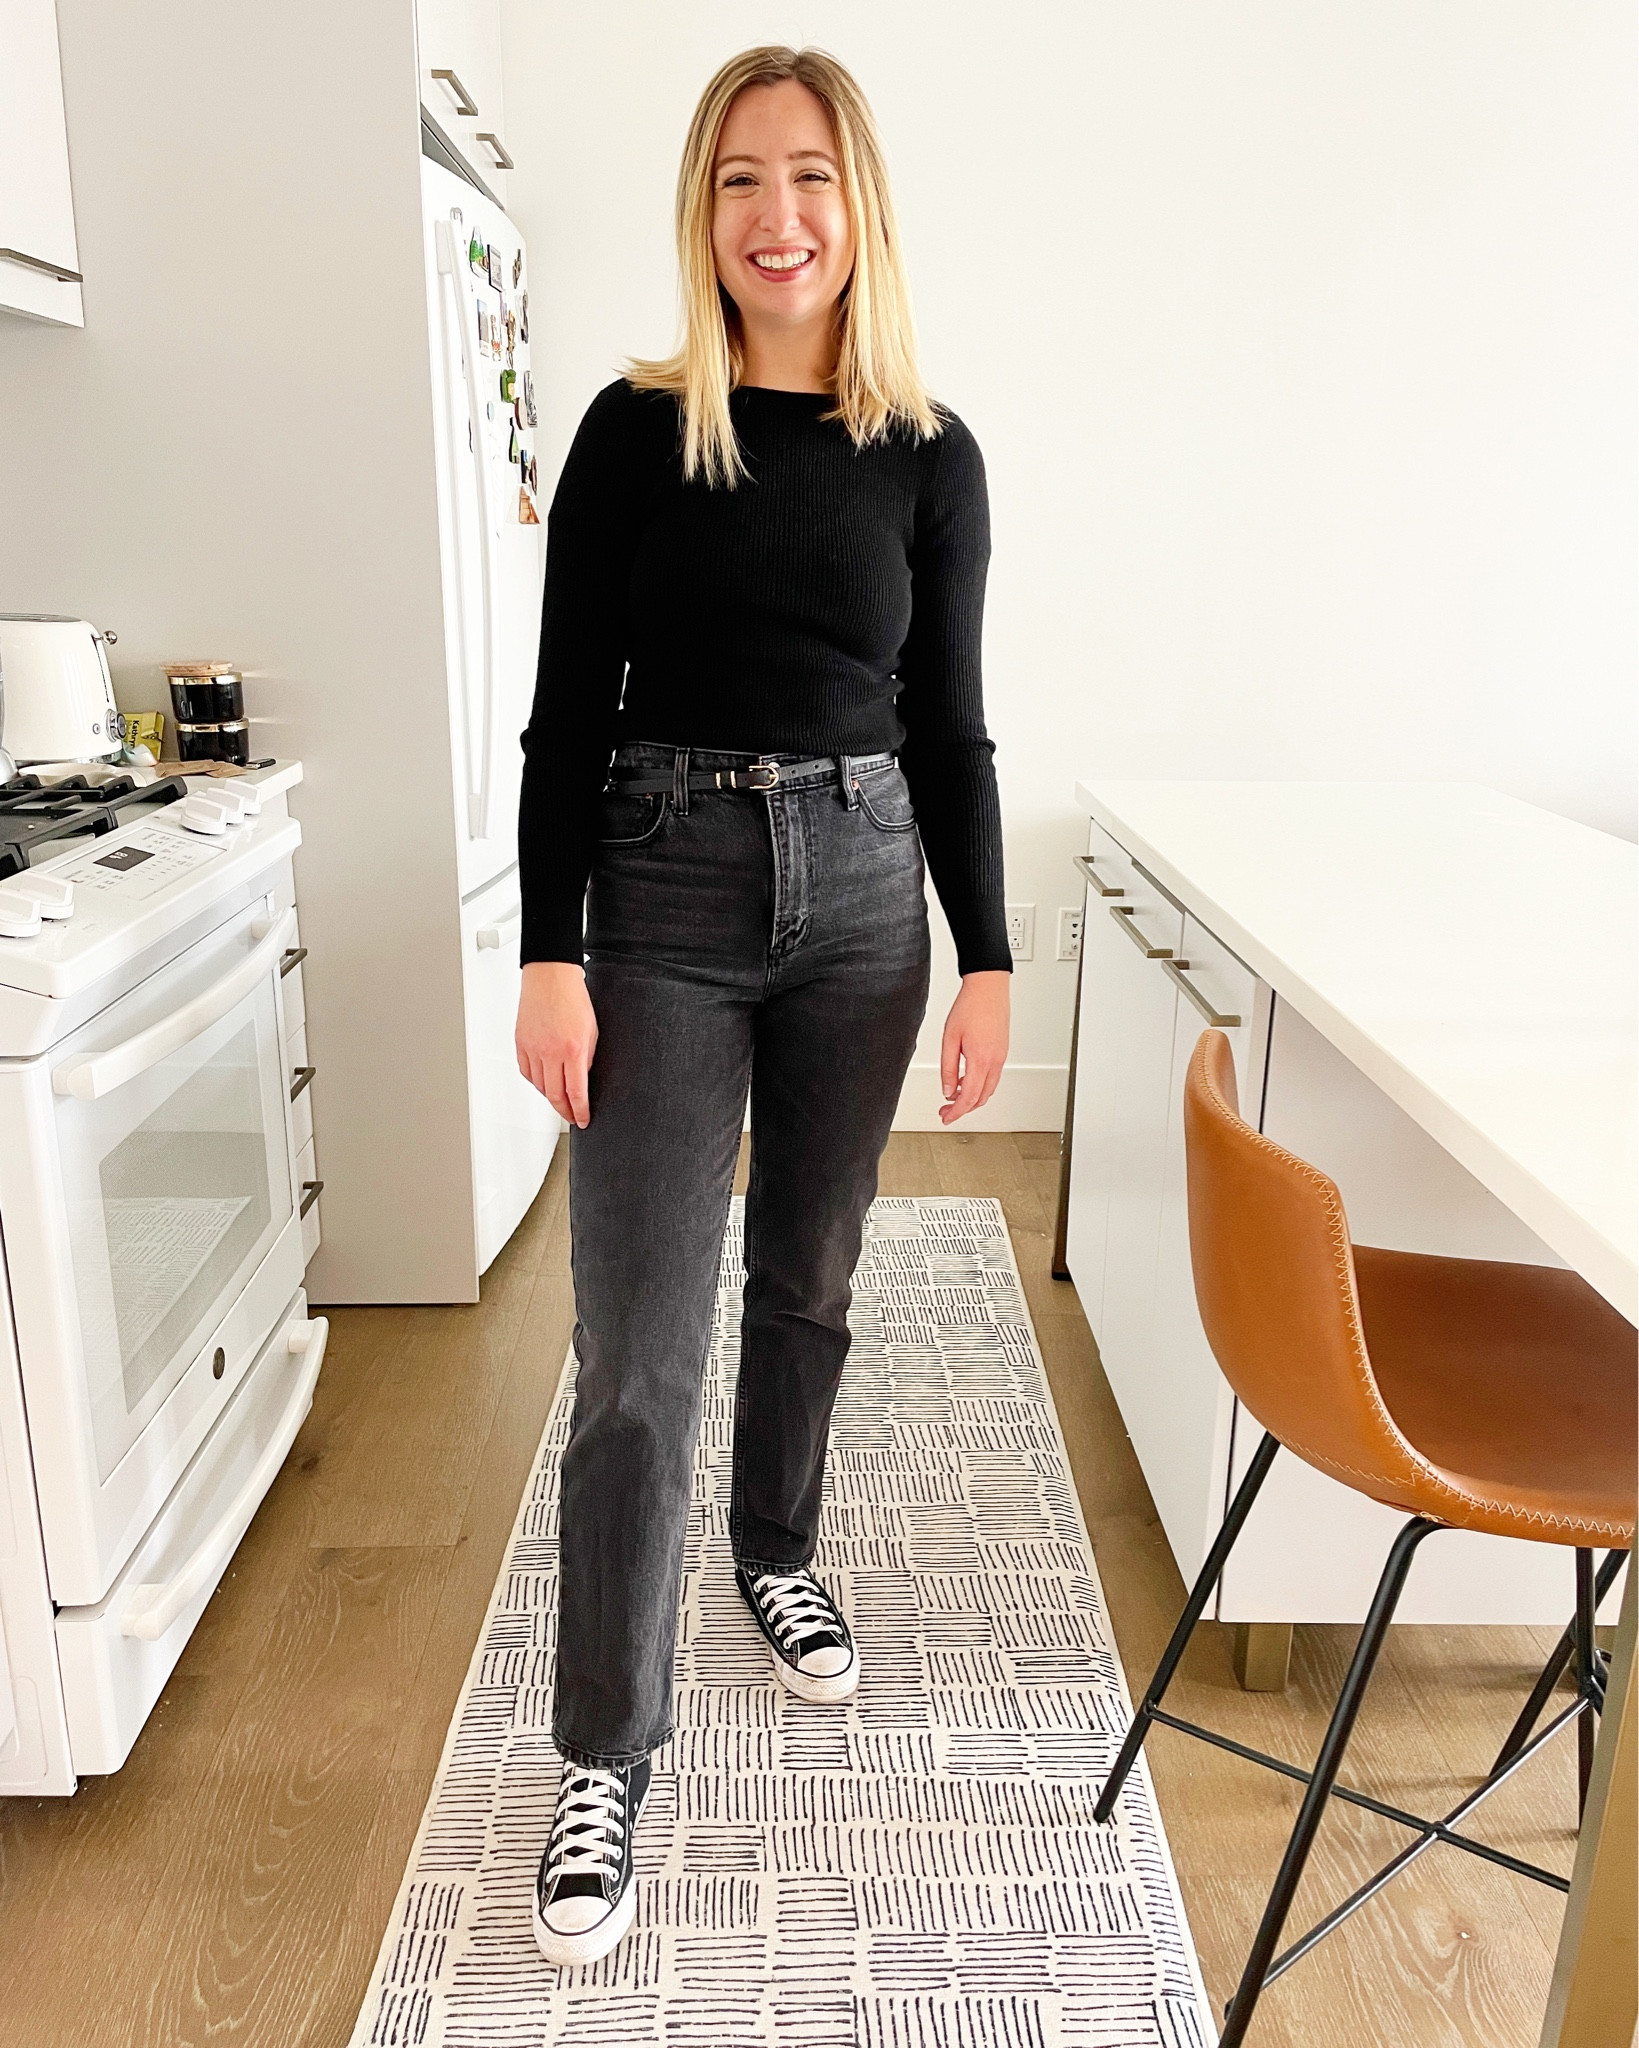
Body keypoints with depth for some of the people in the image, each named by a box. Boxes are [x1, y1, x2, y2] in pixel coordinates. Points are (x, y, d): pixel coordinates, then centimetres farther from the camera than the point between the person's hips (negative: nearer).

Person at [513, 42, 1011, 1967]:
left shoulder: (930, 457, 5)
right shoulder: (637, 430, 0)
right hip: (664, 894, -2)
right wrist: (550, 960, -10)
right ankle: (605, 1760, 11)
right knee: (640, 1348, -3)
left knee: (809, 1279, 16)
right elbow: (567, 715, -3)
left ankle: (778, 1559, 42)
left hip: (862, 892, 3)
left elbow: (947, 727, 6)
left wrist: (988, 965, 2)